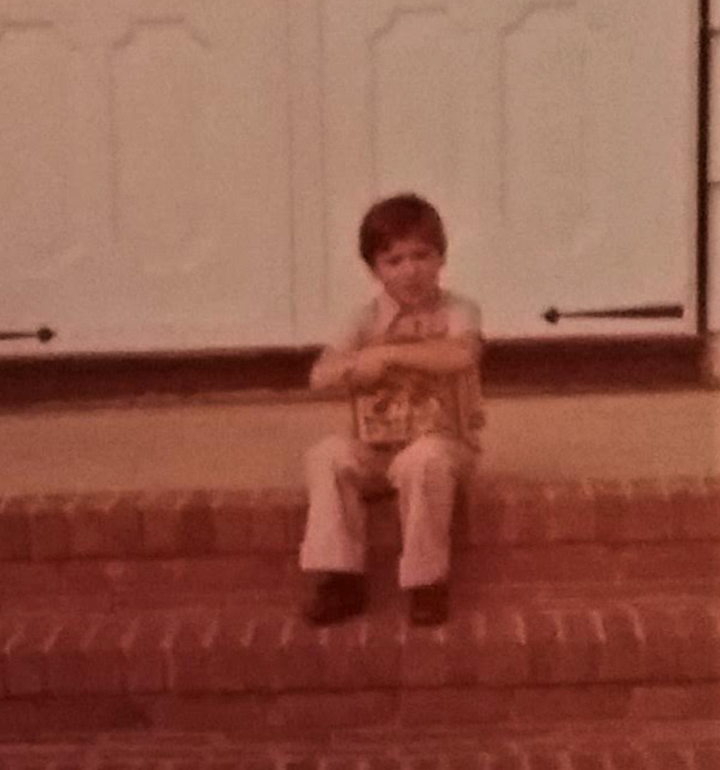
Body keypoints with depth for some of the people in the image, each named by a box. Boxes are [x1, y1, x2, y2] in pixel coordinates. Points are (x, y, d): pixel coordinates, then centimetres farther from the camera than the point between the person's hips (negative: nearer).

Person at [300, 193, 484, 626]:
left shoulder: (457, 311, -4)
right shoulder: (370, 319, 7)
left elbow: (461, 354, -28)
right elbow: (320, 376, 0)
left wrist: (387, 353, -25)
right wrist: (358, 363, -20)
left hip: (443, 440, -4)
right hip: (379, 445, 4)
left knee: (422, 458, -37)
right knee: (329, 454, -24)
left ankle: (427, 582, -21)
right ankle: (341, 577, -16)